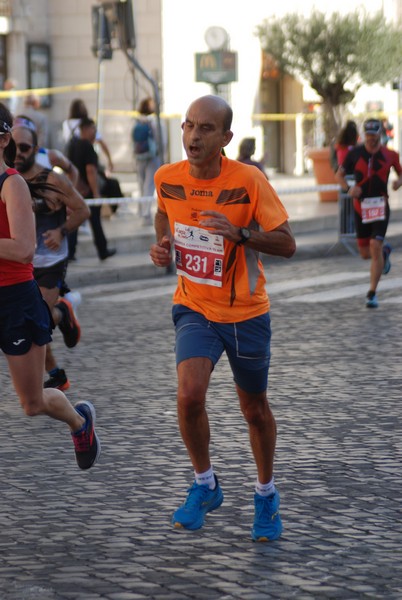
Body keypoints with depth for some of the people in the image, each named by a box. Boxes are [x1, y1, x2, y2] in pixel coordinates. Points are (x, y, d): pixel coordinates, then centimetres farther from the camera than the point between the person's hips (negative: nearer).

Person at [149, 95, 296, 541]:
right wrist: (163, 245, -4)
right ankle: (204, 485, 3)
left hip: (246, 313, -1)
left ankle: (266, 494, 37)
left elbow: (287, 244, -16)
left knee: (254, 410, 12)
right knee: (189, 395, -21)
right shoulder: (168, 178, -8)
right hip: (194, 308, 1)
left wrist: (239, 233, -31)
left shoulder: (249, 181, -18)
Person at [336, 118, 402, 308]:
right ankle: (385, 251, 45)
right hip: (360, 206, 2)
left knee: (375, 246, -15)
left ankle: (372, 293, -7)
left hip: (381, 206, -2)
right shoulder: (355, 153, -1)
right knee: (366, 254, 8)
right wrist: (348, 188, -14)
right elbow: (340, 174, 6)